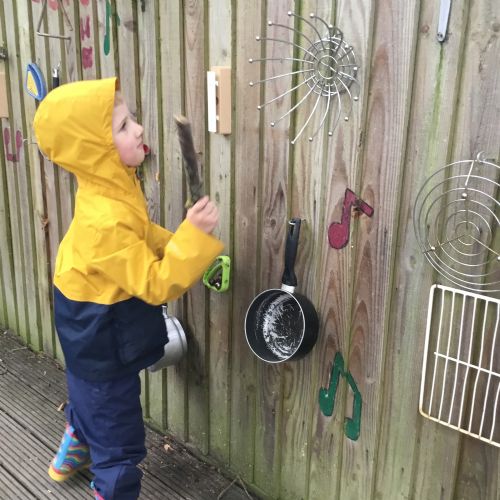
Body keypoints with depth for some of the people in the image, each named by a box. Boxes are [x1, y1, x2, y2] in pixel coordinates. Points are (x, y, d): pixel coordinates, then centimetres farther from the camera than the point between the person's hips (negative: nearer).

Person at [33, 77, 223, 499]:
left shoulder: (113, 186, -8)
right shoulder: (106, 220, -37)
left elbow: (144, 236, 8)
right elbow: (158, 286, -33)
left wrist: (188, 243, -4)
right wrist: (194, 235, -40)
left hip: (96, 328, 10)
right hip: (103, 336, -10)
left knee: (91, 400, 36)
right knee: (117, 431, 11)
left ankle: (74, 452, 63)